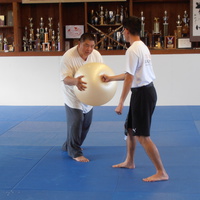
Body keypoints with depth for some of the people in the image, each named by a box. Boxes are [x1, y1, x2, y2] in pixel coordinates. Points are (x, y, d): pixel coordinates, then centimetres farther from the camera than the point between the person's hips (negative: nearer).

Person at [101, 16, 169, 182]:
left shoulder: (132, 50, -18)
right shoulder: (143, 47, 12)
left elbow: (129, 78, -20)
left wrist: (121, 103, -15)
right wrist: (111, 78, 28)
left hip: (142, 93, -10)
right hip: (147, 89, 10)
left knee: (142, 136, -5)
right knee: (130, 128, 23)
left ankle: (161, 173, 0)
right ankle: (129, 162, 38)